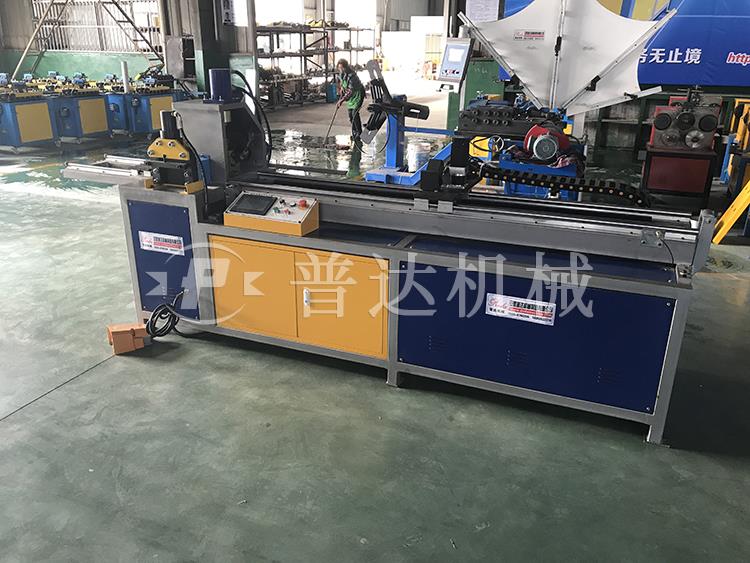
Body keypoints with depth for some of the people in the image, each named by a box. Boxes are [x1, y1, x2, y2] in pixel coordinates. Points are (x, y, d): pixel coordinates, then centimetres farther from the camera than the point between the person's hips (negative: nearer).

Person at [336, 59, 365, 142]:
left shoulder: (351, 75, -28)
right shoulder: (341, 75, -1)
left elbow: (351, 91, -30)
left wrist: (342, 100, -32)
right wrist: (341, 97, 6)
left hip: (358, 94, -9)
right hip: (350, 97, 9)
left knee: (355, 114, -16)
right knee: (350, 115, 8)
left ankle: (358, 134, -8)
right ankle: (354, 134, 18)